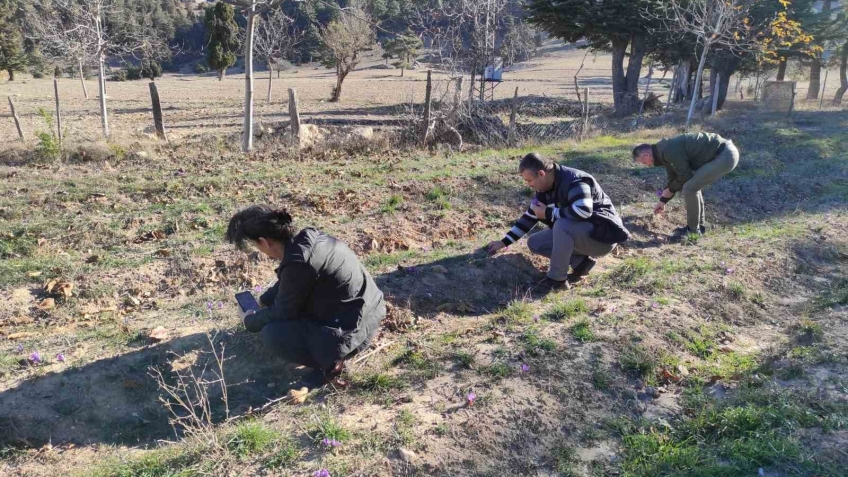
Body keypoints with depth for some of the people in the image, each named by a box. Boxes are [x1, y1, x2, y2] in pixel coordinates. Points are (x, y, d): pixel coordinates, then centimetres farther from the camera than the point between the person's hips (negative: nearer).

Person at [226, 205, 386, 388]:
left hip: (351, 331, -9)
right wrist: (263, 301, 26)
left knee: (270, 334, -10)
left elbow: (283, 312, -11)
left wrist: (250, 321, 7)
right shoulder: (306, 237, -1)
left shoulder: (298, 262, -27)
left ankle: (329, 363, 0)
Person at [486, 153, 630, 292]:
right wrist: (504, 242, 8)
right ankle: (581, 262, 0)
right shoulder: (544, 189, 3)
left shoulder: (574, 181, -25)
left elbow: (583, 210, -41)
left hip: (603, 235, -9)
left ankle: (557, 279, -19)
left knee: (562, 225, -35)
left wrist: (548, 213, -27)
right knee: (534, 243, 1)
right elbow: (529, 217, 12)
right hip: (578, 234, 9)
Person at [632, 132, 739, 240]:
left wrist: (669, 190, 3)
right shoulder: (664, 151, 13)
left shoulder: (667, 151, -19)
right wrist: (662, 201, 26)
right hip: (723, 154, 11)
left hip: (726, 156, -11)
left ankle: (693, 229, 1)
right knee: (693, 185, 17)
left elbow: (685, 176, -16)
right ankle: (700, 225, 24)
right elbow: (674, 178, 23)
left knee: (690, 188, -12)